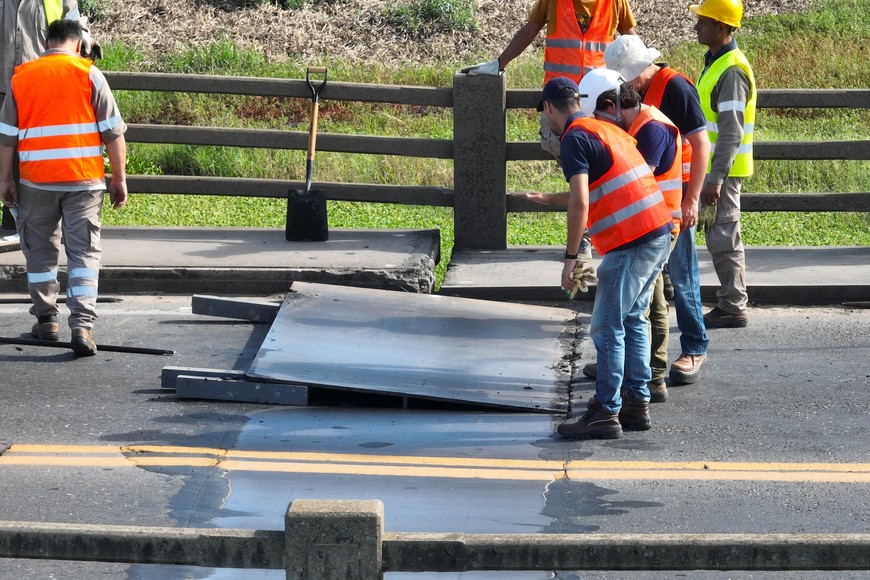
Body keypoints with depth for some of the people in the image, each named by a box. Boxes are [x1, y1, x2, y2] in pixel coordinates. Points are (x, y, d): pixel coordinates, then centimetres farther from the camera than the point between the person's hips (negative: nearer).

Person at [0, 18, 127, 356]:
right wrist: (119, 178, 4)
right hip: (83, 179, -2)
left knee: (40, 251, 17)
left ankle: (46, 320, 21)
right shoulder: (88, 74, -2)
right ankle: (83, 325, -12)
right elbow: (113, 132, -3)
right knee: (84, 253, 0)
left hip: (37, 180, 2)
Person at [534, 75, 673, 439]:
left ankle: (606, 413, -4)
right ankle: (636, 402, 21)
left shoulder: (575, 138, -8)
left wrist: (571, 257, -13)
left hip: (632, 242, -9)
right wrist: (546, 198, 47)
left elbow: (580, 202, -18)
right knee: (632, 320, 18)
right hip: (660, 231, 9)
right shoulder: (607, 129, 21)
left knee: (608, 328, -4)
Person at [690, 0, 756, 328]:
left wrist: (716, 178, -26)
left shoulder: (732, 70, -19)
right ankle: (730, 304, 19)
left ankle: (733, 309, 0)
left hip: (723, 169, -10)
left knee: (724, 237, -5)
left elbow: (731, 132, -24)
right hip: (714, 168, 10)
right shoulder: (715, 63, 13)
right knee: (719, 236, 13)